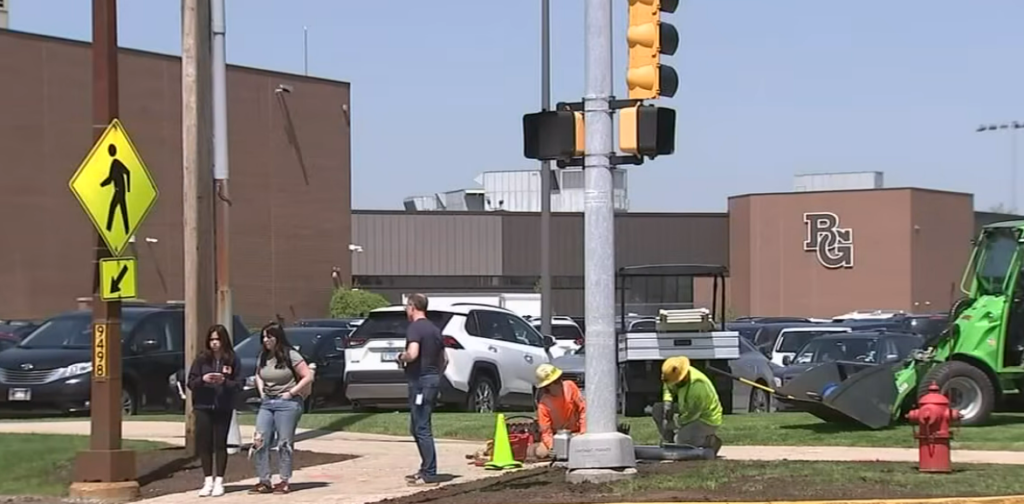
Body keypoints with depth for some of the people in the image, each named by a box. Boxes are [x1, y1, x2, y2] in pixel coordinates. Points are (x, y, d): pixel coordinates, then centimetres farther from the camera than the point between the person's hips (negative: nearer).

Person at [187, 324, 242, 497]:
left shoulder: (232, 360, 0)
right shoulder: (201, 359, 1)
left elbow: (238, 385, -2)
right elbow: (190, 382, 1)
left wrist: (224, 381, -19)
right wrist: (203, 379, -17)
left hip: (223, 408, -1)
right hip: (203, 407, 1)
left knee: (220, 444, 2)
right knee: (204, 444, 1)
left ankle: (219, 481, 10)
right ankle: (208, 481, 10)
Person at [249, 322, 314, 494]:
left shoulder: (290, 356, -9)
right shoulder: (263, 357, 10)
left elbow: (308, 377, -10)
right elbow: (258, 375, 28)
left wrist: (291, 392, -12)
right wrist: (261, 391, 11)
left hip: (286, 403, -6)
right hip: (267, 402, 6)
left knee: (284, 442, -2)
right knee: (260, 440, -3)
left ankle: (284, 481, 6)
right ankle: (264, 481, 2)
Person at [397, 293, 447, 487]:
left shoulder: (414, 328, -12)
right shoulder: (434, 329, 16)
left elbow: (413, 354, -28)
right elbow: (444, 359, 21)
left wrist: (401, 357, -8)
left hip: (420, 380, -9)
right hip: (433, 378, 9)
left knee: (422, 428, -6)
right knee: (417, 427, 17)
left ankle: (429, 475, -7)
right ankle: (426, 469, 21)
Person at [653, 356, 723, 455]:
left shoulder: (697, 386, -35)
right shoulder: (679, 375, -10)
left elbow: (692, 414, -26)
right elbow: (667, 387, 13)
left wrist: (675, 424, -13)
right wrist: (667, 401, -7)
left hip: (707, 420, -9)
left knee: (681, 441, -30)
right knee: (657, 409, 1)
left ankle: (711, 441, -6)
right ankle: (669, 442, 1)